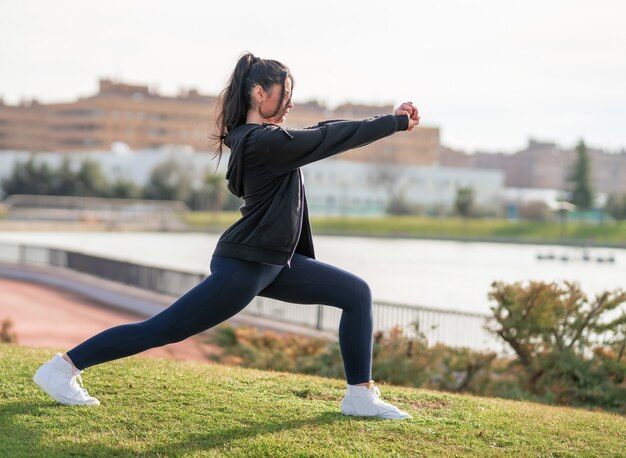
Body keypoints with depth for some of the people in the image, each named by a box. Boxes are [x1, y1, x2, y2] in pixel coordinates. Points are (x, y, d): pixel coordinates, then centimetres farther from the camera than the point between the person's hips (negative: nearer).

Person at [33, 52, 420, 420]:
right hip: (243, 264, -10)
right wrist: (397, 123, -6)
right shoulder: (264, 142, -19)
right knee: (162, 329, -6)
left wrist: (391, 120, 8)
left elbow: (326, 132, 14)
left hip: (275, 263, 10)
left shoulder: (262, 136, 10)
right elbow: (334, 138, -16)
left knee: (357, 293, 7)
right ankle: (63, 367, 4)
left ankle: (360, 396, 10)